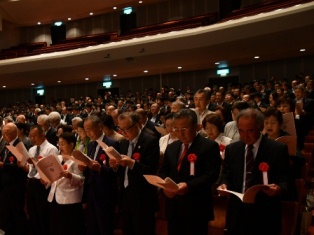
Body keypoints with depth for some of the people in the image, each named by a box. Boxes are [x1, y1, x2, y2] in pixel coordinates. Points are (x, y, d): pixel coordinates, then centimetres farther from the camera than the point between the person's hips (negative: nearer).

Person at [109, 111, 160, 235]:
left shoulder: (151, 141, -11)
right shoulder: (123, 143, 11)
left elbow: (151, 170, -17)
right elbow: (122, 171, 11)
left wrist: (132, 163, -30)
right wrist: (115, 165, -10)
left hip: (143, 199, -6)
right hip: (125, 196, 7)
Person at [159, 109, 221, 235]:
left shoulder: (209, 146, -6)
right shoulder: (171, 147, 14)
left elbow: (211, 175, -14)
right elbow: (163, 171, 14)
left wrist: (188, 186, -27)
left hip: (196, 208, -5)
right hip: (173, 207, 6)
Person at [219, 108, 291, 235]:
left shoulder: (278, 149, -5)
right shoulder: (231, 149, 7)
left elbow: (285, 181, -6)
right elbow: (226, 175, 11)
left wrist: (278, 188, -26)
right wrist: (224, 184, -9)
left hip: (265, 216, -3)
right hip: (237, 213, 3)